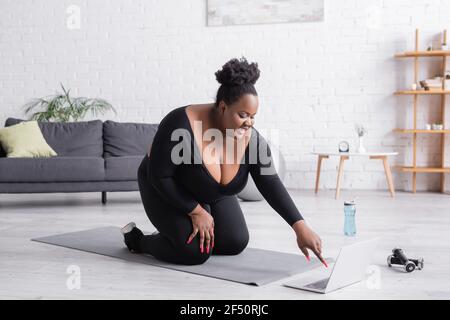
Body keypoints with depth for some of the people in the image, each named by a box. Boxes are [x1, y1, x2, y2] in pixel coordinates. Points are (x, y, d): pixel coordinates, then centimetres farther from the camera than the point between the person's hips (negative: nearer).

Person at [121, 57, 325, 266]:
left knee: (235, 243, -5)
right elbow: (159, 175, -28)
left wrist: (300, 227, -34)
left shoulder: (252, 139, -21)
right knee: (196, 251, -20)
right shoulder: (182, 124, -36)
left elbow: (271, 184, -24)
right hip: (166, 190, -5)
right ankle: (138, 239, 4)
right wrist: (196, 211, -25)